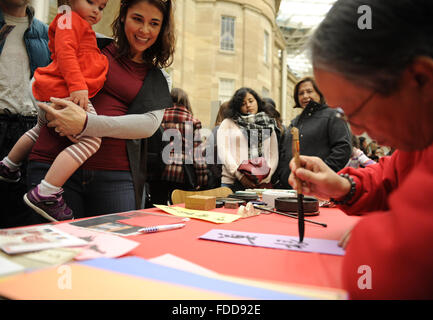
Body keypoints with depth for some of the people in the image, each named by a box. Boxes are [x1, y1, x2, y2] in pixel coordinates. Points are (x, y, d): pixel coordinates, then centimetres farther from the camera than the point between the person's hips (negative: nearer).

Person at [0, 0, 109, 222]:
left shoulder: (83, 29, 29)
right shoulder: (70, 18, -2)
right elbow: (65, 52, -18)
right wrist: (78, 86, -27)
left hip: (51, 94, 12)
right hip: (65, 93, -12)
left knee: (41, 129, 32)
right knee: (89, 140, -22)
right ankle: (44, 195, -25)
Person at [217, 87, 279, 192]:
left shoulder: (268, 124, 15)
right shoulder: (228, 123, 9)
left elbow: (274, 156, 8)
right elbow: (223, 152, -2)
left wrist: (265, 177, -8)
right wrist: (239, 175, -14)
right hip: (232, 182, -1)